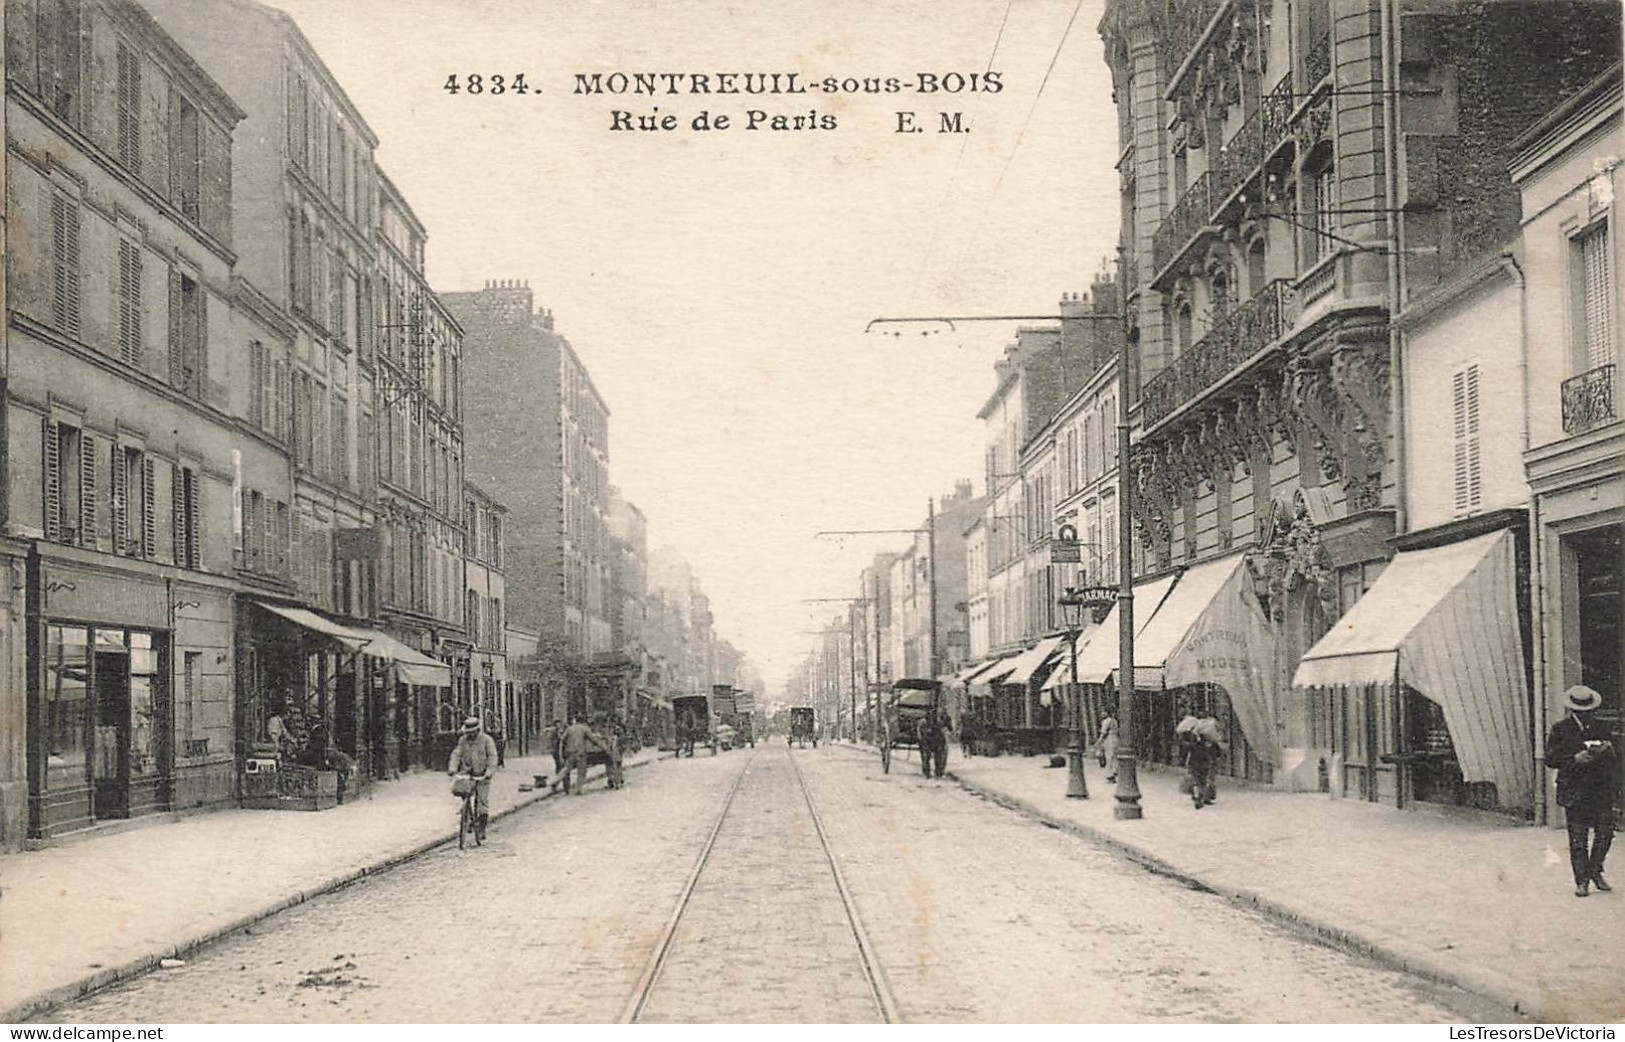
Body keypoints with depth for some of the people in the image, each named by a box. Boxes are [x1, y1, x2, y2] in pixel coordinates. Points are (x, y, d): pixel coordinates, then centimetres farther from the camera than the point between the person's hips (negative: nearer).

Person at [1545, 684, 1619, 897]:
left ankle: (1595, 871, 19)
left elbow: (1612, 763, 17)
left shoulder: (1601, 728, 11)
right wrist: (1575, 759, -14)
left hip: (1601, 789, 3)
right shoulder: (1559, 730, 1)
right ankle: (1581, 880, 9)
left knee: (1605, 830, -3)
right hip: (1574, 790, -3)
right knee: (1577, 838, -1)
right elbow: (1551, 759, -3)